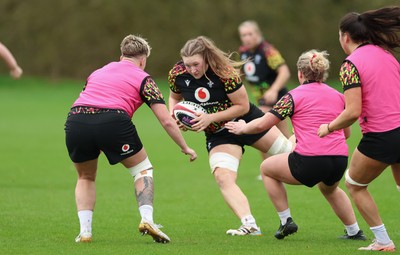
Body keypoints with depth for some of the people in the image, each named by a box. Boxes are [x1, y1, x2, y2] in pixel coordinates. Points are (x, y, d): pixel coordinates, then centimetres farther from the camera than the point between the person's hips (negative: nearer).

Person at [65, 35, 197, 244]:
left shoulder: (98, 72, 32)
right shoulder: (143, 79, 18)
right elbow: (166, 121, 13)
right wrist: (185, 148, 26)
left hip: (75, 121, 4)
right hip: (113, 122, -3)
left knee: (86, 177, 28)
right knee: (142, 169, 20)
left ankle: (84, 230, 14)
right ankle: (147, 219, 2)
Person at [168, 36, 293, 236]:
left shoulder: (224, 72, -29)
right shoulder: (177, 74, -16)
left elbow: (243, 106, -22)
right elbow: (174, 97, 7)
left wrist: (210, 118, -28)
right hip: (218, 135, 3)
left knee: (289, 153, 16)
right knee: (223, 177, -23)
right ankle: (250, 225, -30)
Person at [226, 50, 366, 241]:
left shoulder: (295, 96, 2)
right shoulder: (338, 96, 15)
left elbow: (262, 125, 5)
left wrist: (242, 128, 24)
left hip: (310, 162, -6)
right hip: (340, 160, 6)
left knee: (266, 168, 21)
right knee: (329, 188, 40)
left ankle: (286, 220, 18)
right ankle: (354, 231, 34)